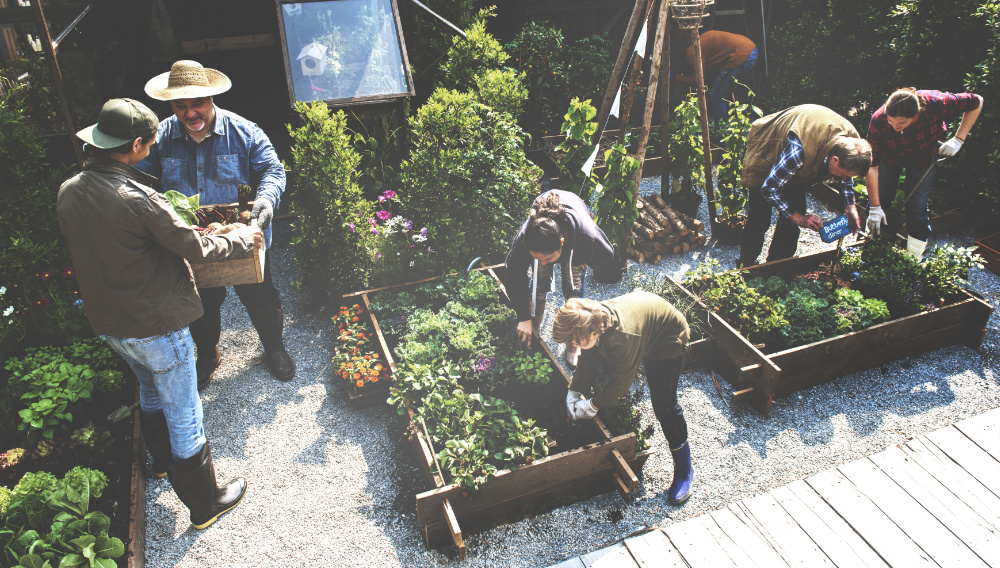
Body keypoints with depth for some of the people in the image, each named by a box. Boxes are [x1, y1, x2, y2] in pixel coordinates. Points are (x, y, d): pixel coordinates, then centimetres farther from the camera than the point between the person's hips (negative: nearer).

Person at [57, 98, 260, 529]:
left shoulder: (68, 191, -3)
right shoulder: (137, 199, -28)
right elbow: (196, 247, -19)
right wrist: (242, 238, -2)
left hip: (108, 323, 8)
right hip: (156, 326, -8)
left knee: (150, 391, 32)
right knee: (184, 415, 8)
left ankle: (163, 460, 55)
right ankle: (205, 503, 23)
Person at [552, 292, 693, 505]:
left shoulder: (623, 339, -43)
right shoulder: (591, 320, -22)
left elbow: (622, 382, -27)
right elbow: (587, 360, -4)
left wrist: (593, 405, -17)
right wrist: (574, 391, -9)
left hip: (667, 340, -8)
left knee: (664, 405, -9)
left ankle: (684, 470, 7)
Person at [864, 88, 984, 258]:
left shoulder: (937, 103, -38)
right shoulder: (879, 120, -38)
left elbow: (976, 102, -17)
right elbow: (871, 165, -33)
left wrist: (958, 139, -25)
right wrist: (874, 207, -32)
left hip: (924, 156, 0)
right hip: (891, 155, 1)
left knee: (917, 204, -6)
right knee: (879, 200, -4)